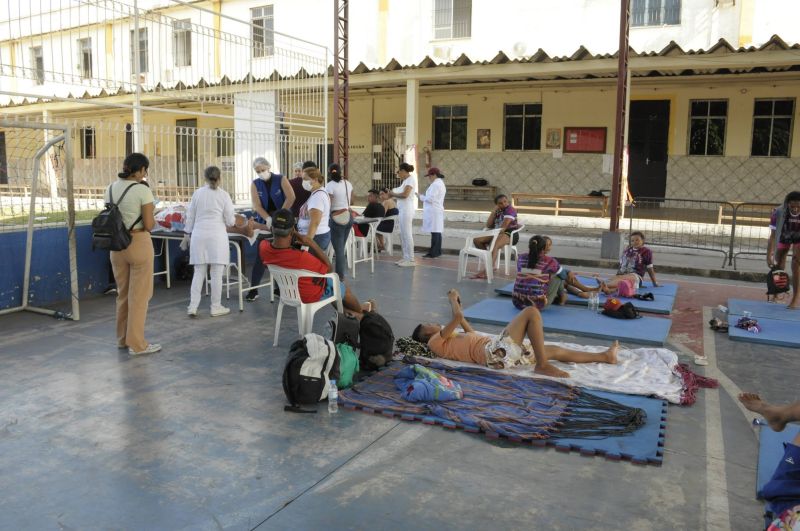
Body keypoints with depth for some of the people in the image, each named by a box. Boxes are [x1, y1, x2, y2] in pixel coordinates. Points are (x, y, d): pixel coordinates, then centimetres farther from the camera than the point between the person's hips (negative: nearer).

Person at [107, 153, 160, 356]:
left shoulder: (110, 189, 5)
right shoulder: (143, 190, -15)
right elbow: (149, 225, -14)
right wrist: (153, 220, 5)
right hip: (139, 244, -7)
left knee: (123, 293, 18)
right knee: (139, 295, 2)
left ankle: (123, 338, 29)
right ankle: (137, 344, 7)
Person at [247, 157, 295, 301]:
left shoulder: (280, 179, -3)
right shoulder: (255, 184, 2)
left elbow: (291, 198, -14)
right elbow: (257, 206, -8)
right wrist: (270, 220, -23)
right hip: (264, 222, 1)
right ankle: (253, 289, 2)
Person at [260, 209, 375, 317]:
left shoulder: (263, 248, -24)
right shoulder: (301, 257, -43)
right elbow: (329, 268, -23)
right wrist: (312, 243, -22)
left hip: (288, 291, 6)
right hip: (311, 295, -6)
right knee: (344, 286, 25)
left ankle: (349, 312, 43)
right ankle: (361, 310, 54)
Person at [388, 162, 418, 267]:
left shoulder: (411, 179, -11)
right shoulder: (405, 180, 17)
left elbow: (405, 194, -21)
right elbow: (401, 193, 13)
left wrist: (393, 194, -9)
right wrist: (393, 192, -1)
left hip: (406, 210, -10)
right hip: (402, 210, 10)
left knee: (407, 234, -7)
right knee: (402, 235, 11)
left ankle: (411, 260, -3)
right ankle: (406, 258, 18)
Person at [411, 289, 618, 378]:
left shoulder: (449, 341, 26)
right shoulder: (436, 341, -1)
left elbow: (472, 334, 41)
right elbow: (458, 317, -11)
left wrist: (456, 305, 37)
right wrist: (453, 299, 10)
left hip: (500, 352, 10)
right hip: (495, 350, -10)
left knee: (556, 350, 17)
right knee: (531, 312, -13)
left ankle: (604, 357, 29)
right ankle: (542, 366, -18)